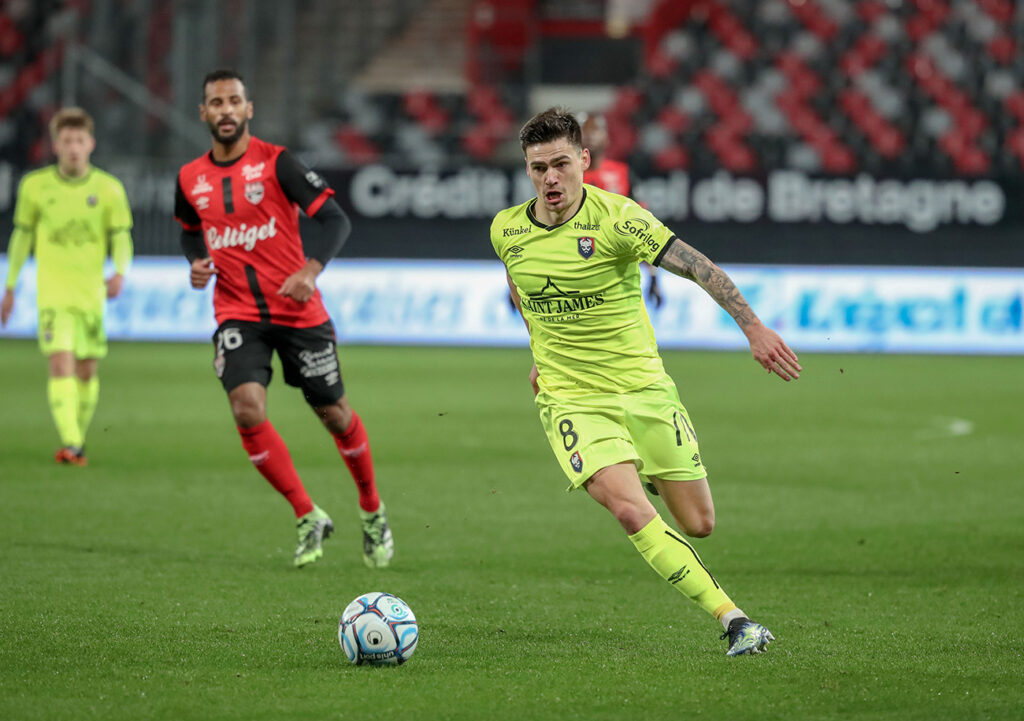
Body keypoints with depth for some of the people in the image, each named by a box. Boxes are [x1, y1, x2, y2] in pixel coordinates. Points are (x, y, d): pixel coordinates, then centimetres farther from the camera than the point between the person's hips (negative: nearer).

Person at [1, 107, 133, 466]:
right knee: (60, 363, -17)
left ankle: (78, 440, 26)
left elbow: (122, 238, 2)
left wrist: (120, 273, -19)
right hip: (52, 292, -2)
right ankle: (70, 443, -26)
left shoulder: (109, 188, 0)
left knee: (87, 370, 8)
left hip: (91, 293, 2)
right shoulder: (35, 186, 0)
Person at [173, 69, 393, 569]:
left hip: (297, 309, -2)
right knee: (247, 409, -20)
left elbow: (335, 219, -12)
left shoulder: (275, 162, -9)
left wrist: (310, 270, -28)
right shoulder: (190, 179, 5)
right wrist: (196, 263, 2)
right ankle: (308, 518, -6)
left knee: (334, 415, 5)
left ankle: (372, 512, 31)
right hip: (237, 315, 2)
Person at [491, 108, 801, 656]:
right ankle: (732, 619, -19)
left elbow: (698, 267, -19)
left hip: (643, 389, -1)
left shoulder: (615, 217, -14)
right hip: (571, 400, 1)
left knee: (697, 525, 6)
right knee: (633, 513, -24)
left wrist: (753, 326, -30)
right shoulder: (506, 230, -1)